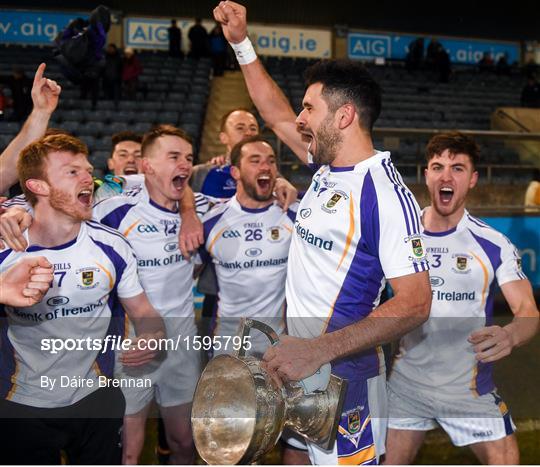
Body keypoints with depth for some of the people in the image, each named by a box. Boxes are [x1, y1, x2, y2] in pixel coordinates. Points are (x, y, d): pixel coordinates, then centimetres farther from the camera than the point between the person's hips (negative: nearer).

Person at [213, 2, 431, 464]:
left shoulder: (384, 191, -21)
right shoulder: (328, 167, 4)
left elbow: (415, 303, -25)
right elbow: (275, 113, 19)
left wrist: (319, 351, -31)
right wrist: (241, 42, 18)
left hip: (343, 375, -8)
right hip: (299, 362, 9)